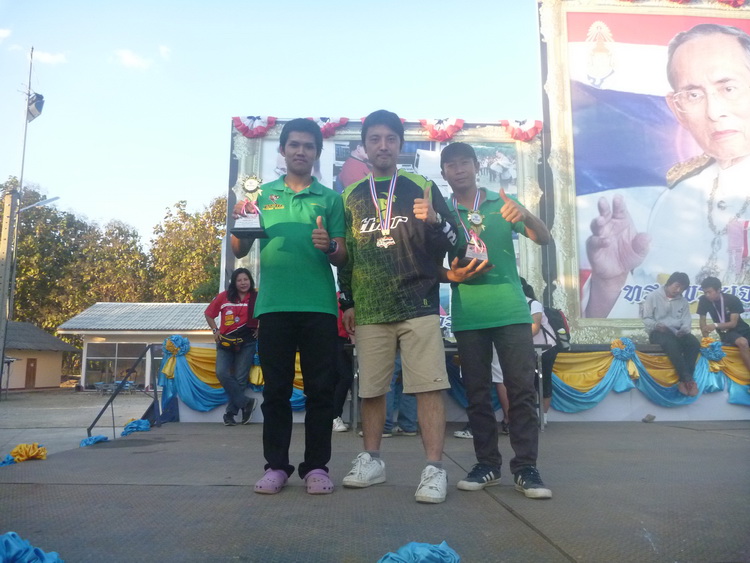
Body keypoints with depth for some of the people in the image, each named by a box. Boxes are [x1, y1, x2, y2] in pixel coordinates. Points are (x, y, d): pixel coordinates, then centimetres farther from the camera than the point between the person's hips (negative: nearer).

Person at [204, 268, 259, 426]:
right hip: (225, 342, 2)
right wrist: (215, 330, 5)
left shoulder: (256, 298, -4)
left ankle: (230, 413, 11)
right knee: (222, 373, -15)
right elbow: (208, 314, 14)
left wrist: (260, 329, -9)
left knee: (240, 378, -2)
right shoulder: (224, 297, 2)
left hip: (247, 342, -2)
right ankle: (246, 403, -3)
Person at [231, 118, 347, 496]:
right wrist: (238, 223, -10)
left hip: (319, 306, 0)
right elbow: (240, 251, 11)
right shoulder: (263, 194, 14)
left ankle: (317, 466, 11)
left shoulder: (330, 198, 11)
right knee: (276, 389, 4)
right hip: (273, 305, 1)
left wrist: (329, 247, -16)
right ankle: (276, 466, 13)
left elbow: (343, 258, 7)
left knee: (320, 389, 2)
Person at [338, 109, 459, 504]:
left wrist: (434, 221, -15)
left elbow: (451, 242, 6)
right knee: (370, 389, 7)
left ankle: (434, 468, 0)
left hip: (419, 305, -2)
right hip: (369, 310, 2)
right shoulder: (350, 197, 13)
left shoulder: (423, 189, 8)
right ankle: (371, 460, 22)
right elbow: (344, 253, 17)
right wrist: (346, 301, 13)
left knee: (429, 386, -7)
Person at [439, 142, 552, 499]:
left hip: (511, 310, -1)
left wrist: (525, 215, -20)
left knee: (522, 389, -3)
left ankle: (525, 468, 4)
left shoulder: (503, 204, 8)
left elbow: (544, 239, 0)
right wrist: (451, 276, -11)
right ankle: (487, 464, 16)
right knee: (477, 392, 6)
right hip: (467, 316, 1)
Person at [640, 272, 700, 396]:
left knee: (694, 343, -26)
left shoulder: (683, 301, 16)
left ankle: (683, 380, -25)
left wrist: (684, 329, -15)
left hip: (678, 332, 5)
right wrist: (656, 325, -24)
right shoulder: (653, 296, 1)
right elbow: (646, 319, -3)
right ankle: (688, 379, -30)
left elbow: (686, 321, 8)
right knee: (671, 343, -38)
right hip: (658, 332, -5)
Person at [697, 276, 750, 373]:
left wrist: (715, 325, -32)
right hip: (726, 332, -2)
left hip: (741, 329, 2)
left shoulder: (733, 299, -15)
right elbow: (702, 319, -3)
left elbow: (733, 323, -17)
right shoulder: (704, 300, -11)